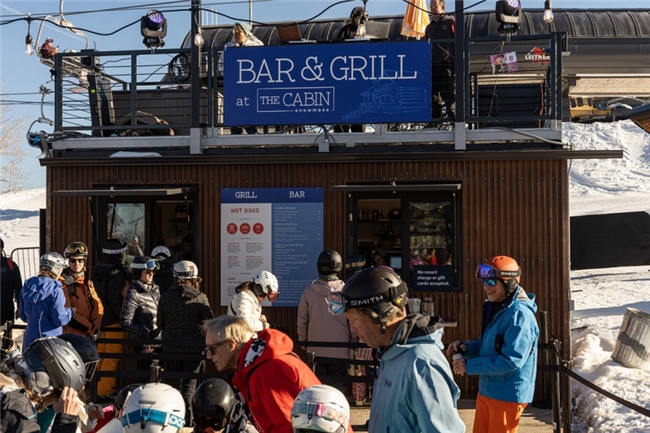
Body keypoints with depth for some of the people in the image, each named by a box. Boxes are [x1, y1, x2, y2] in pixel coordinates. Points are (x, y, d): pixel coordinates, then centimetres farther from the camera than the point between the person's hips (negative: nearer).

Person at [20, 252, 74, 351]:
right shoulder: (55, 290, -16)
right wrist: (70, 311, 2)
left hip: (29, 340, 6)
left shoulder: (27, 287, 4)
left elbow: (23, 316, 11)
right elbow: (60, 319, -16)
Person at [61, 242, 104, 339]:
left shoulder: (88, 282, 14)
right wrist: (91, 328, -13)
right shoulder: (63, 283, -8)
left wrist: (95, 329, -5)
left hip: (88, 335, 7)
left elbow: (98, 307, 12)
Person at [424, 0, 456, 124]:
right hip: (432, 64, 5)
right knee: (433, 92, 3)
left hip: (447, 63, -5)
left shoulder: (451, 22, 5)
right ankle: (435, 116, 8)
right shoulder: (429, 27, 22)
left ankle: (453, 116, -6)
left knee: (447, 92, -9)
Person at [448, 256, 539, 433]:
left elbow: (511, 361, -27)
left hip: (508, 394, -9)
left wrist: (470, 366, -21)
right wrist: (465, 348, 0)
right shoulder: (495, 308, 8)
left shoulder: (519, 314, -22)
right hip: (487, 390, 9)